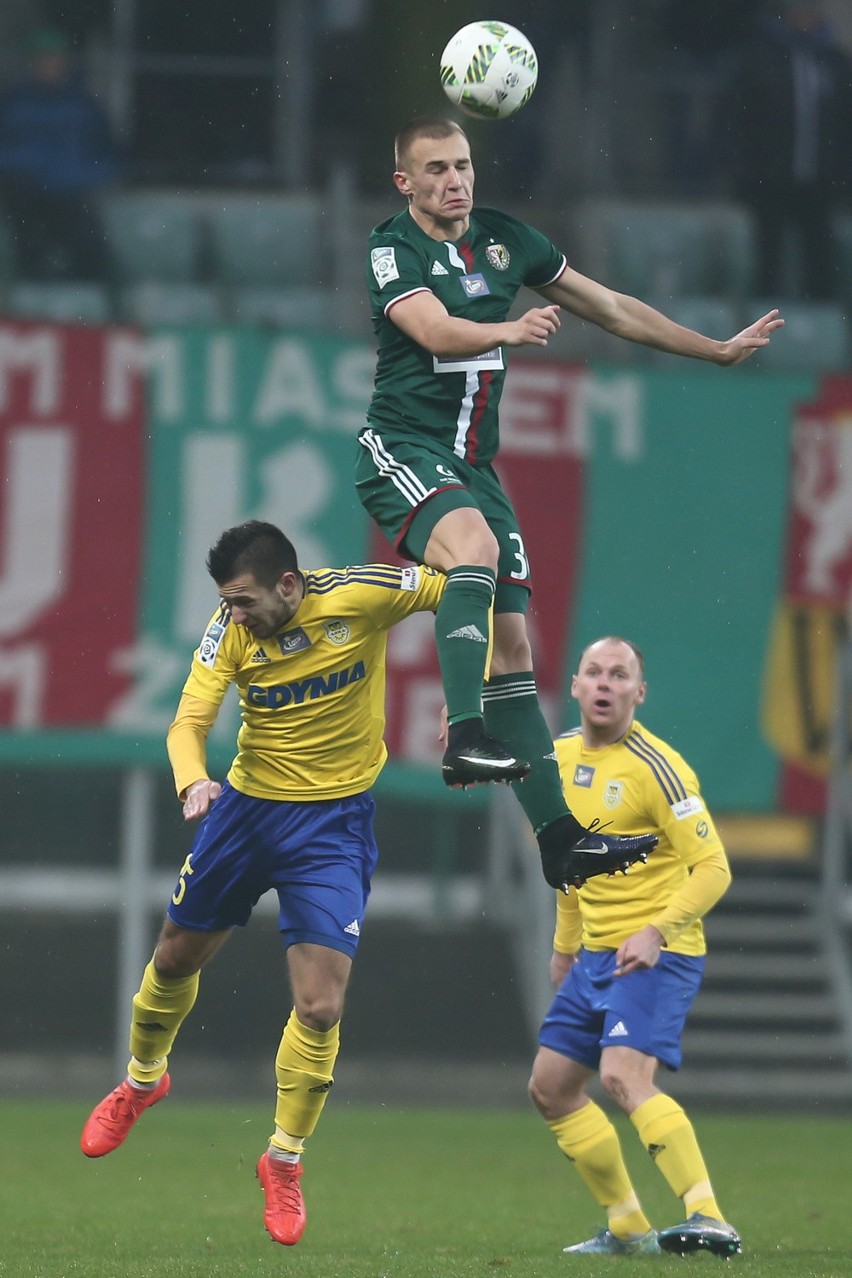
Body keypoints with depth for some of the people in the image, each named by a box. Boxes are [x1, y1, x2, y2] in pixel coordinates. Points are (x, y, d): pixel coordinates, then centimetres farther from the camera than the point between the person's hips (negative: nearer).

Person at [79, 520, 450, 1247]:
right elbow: (189, 723, -21)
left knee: (321, 1008, -11)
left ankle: (285, 1160, 11)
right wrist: (192, 780, -43)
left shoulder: (361, 597, -20)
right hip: (248, 806, 3)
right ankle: (144, 1081, 49)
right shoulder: (232, 632, -14)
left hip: (335, 820, -3)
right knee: (176, 960, 17)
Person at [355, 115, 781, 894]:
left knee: (512, 637, 2)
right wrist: (510, 330, -42)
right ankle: (466, 737, -45)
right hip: (403, 450, -6)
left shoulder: (505, 239, 11)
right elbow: (437, 331, -24)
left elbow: (612, 308, 20)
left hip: (473, 464, 6)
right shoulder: (393, 249, -6)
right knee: (476, 544, -36)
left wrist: (720, 351, 22)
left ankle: (559, 837, 3)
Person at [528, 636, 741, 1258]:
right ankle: (627, 1228, 19)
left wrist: (657, 932, -29)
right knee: (550, 1086, 9)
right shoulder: (563, 753, 8)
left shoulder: (657, 768, -16)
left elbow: (713, 868, -17)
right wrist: (566, 942, 26)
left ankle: (710, 1220, -34)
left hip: (656, 953, -9)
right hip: (597, 953, 9)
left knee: (624, 1076, -27)